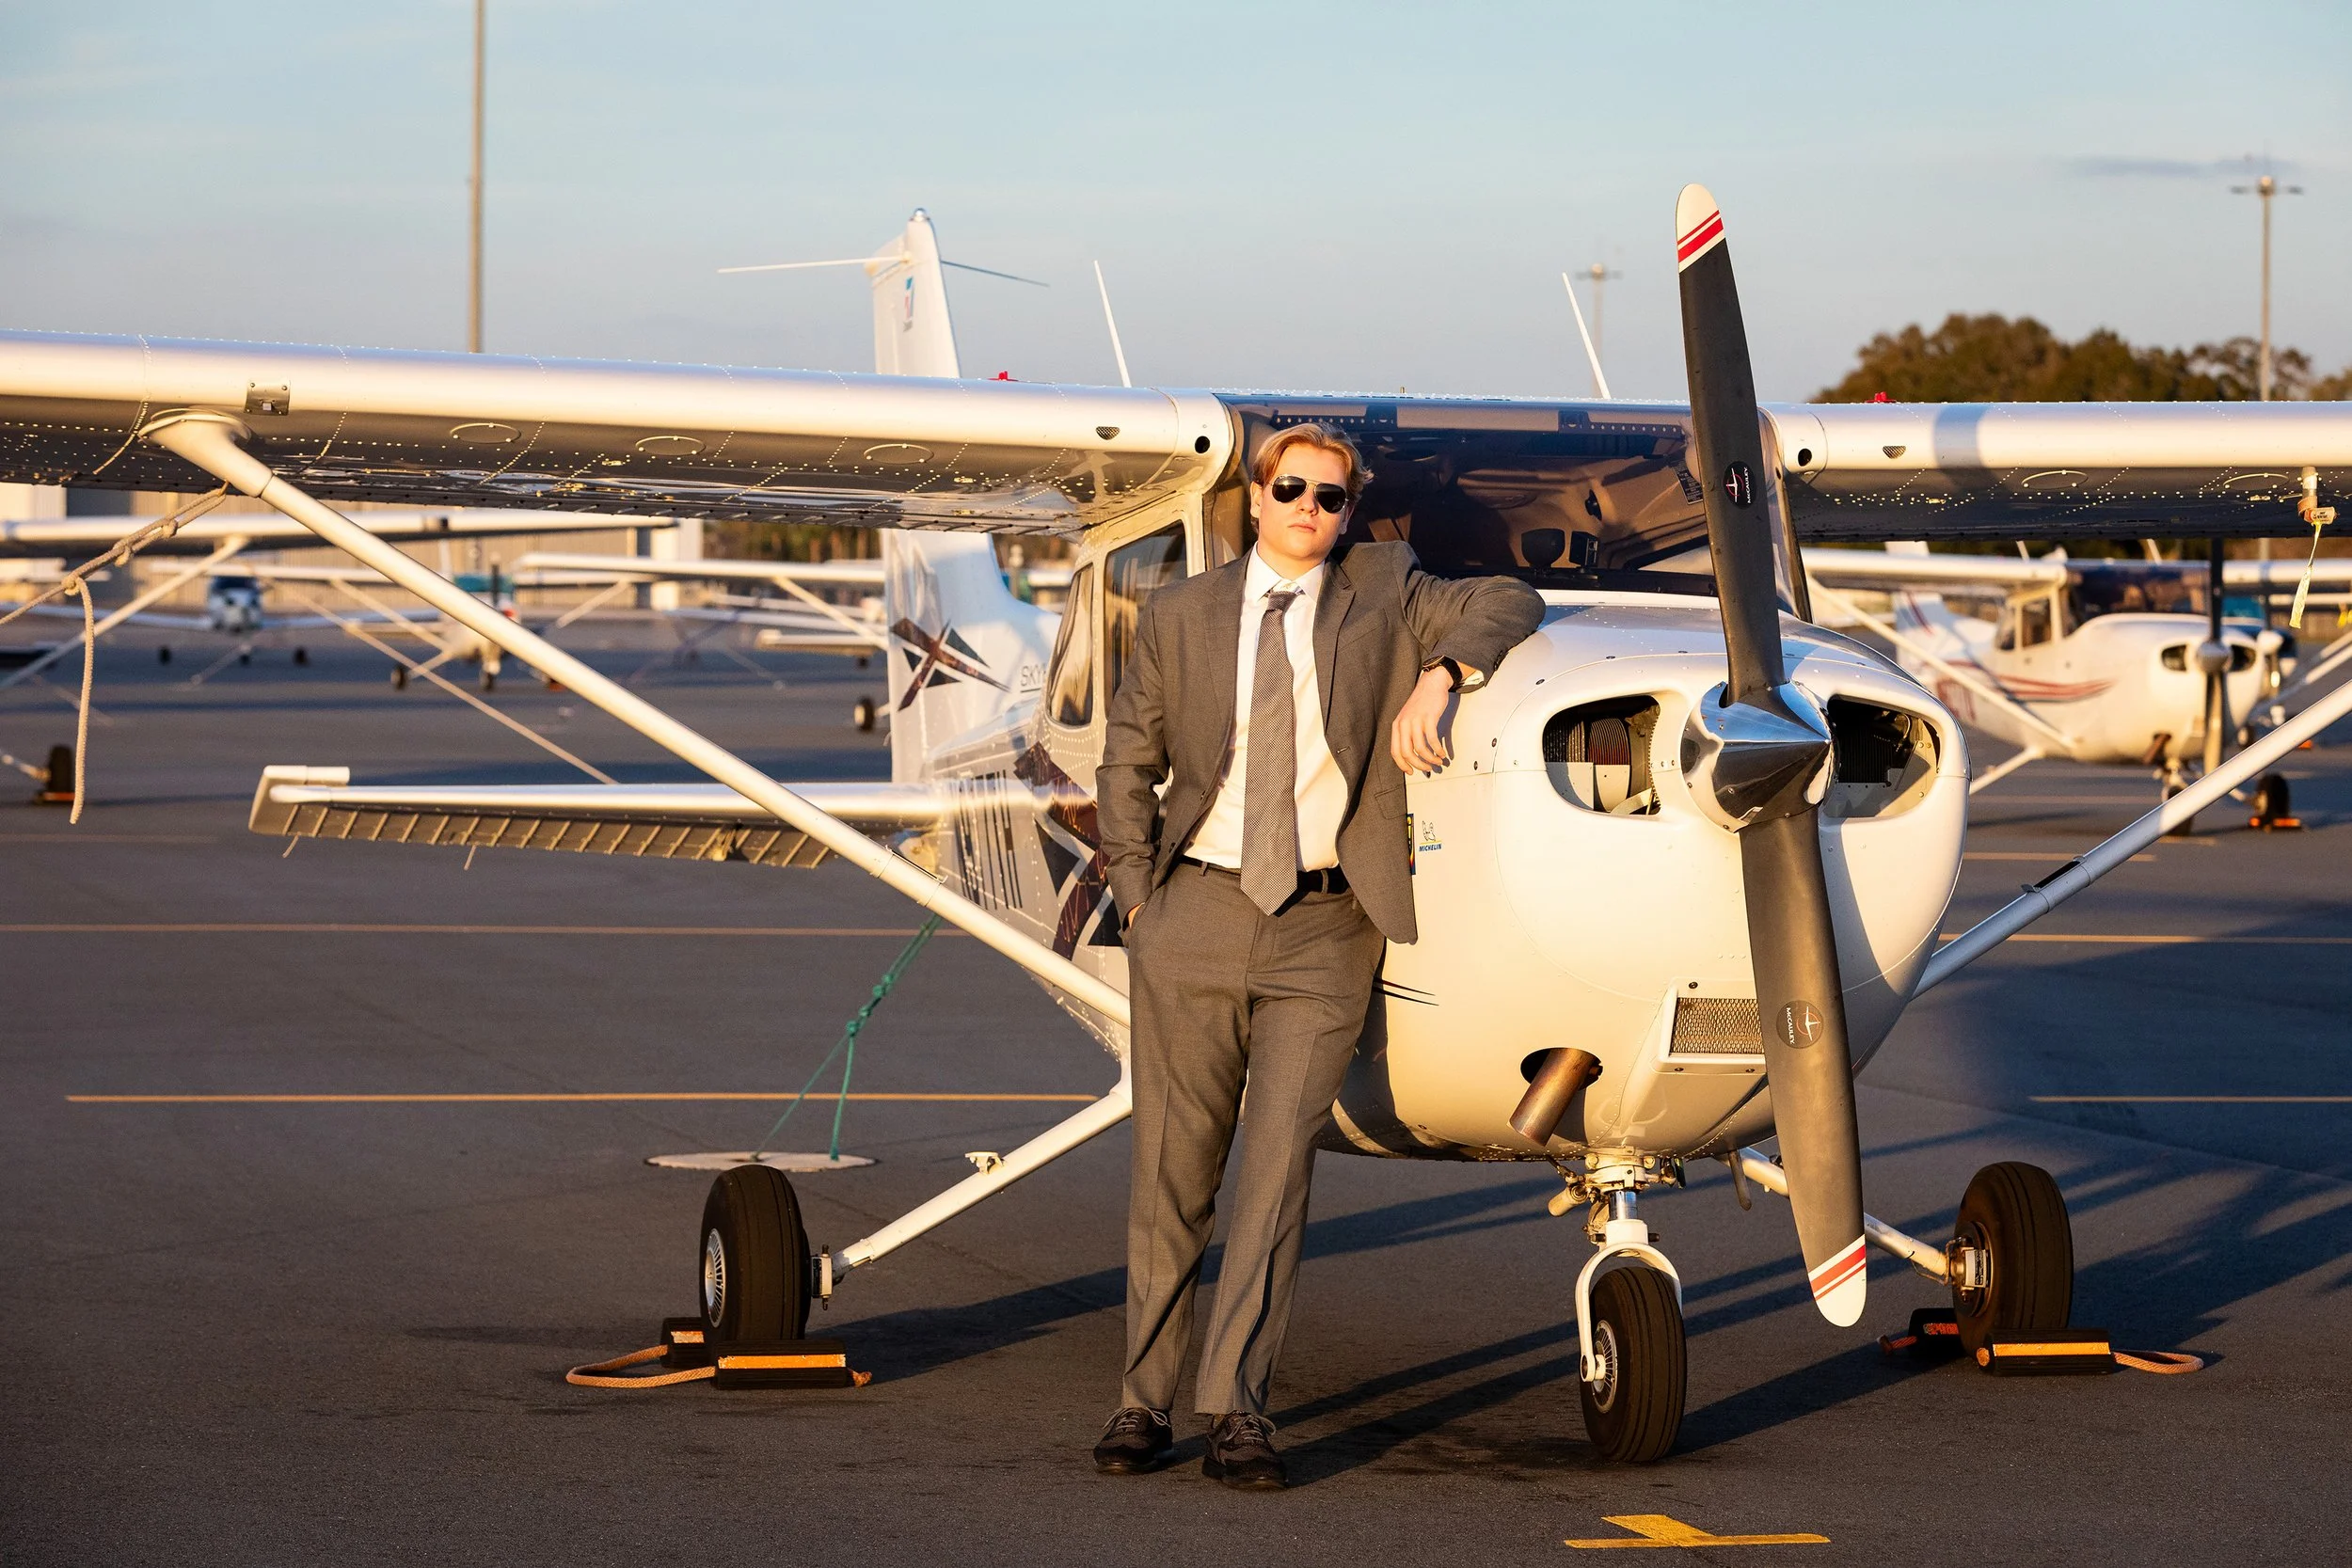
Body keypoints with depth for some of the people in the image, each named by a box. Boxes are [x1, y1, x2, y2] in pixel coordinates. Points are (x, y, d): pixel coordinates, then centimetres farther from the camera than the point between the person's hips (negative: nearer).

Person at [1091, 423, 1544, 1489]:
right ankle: (1145, 1401, 13)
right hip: (1199, 910, 1)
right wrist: (1137, 899, 5)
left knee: (1277, 1160, -10)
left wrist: (1439, 675, -18)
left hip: (1323, 929, -1)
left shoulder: (1383, 591, 8)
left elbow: (1508, 602, -1)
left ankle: (1236, 1408, -12)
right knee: (1173, 1169, 4)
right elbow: (1128, 763, 14)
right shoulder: (1181, 616, 9)